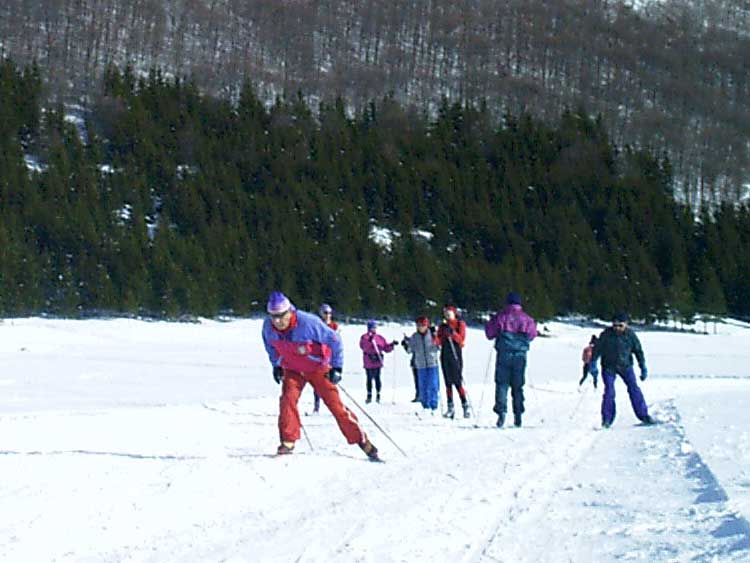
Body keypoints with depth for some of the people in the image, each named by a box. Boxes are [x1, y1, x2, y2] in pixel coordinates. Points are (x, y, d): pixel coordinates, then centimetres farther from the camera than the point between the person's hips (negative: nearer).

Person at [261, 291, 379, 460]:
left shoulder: (308, 322, -31)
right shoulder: (268, 327, -17)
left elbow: (334, 340, -20)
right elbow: (270, 346, 9)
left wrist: (337, 367, -20)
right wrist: (276, 365, 5)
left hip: (318, 368, -3)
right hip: (292, 370, 3)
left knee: (334, 403, -7)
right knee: (288, 398, -20)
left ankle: (362, 441, 0)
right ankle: (288, 442, -11)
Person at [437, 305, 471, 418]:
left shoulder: (460, 324, 4)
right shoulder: (443, 326, 15)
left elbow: (461, 339, -8)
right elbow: (439, 340, 8)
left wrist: (452, 333, -21)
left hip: (455, 354, -5)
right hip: (445, 354, 5)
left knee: (457, 382, -11)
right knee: (448, 382, 3)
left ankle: (465, 406, -8)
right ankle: (450, 408, 6)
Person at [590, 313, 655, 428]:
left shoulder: (630, 334, -9)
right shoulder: (606, 335, -14)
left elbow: (638, 350, 1)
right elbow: (597, 349, -7)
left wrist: (643, 367, 0)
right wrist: (593, 365, -13)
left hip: (625, 366, 2)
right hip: (609, 367, -2)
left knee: (634, 389, -6)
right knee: (609, 391, -10)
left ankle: (643, 415, 3)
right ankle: (606, 420, -1)